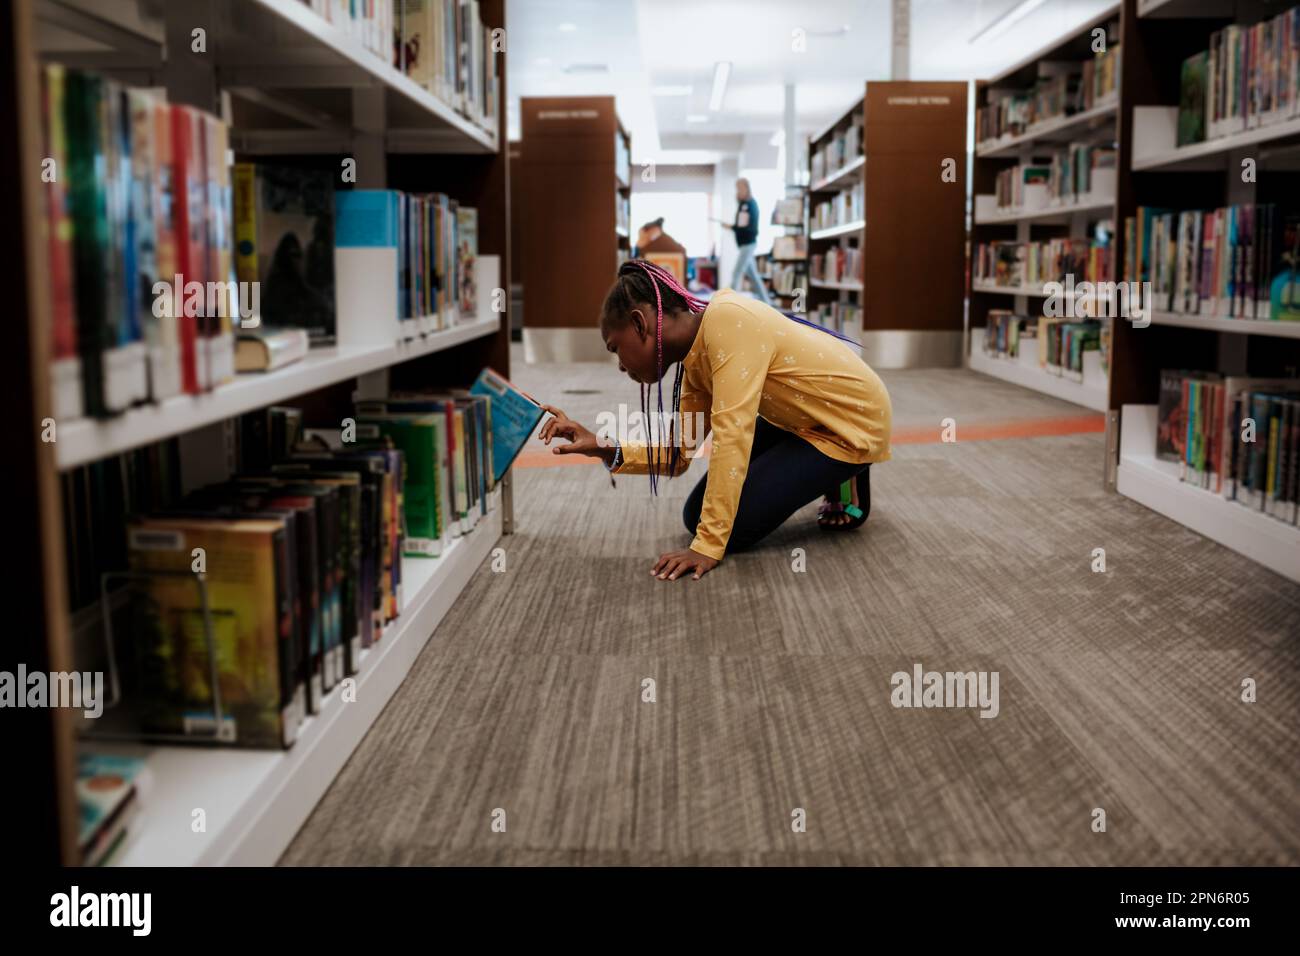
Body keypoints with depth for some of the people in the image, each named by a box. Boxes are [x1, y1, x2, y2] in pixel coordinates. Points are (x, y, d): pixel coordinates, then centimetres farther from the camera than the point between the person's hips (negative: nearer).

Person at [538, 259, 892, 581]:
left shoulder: (727, 322, -29)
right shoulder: (697, 361, 0)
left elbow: (731, 436, -33)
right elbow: (678, 454, 2)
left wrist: (708, 547, -33)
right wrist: (603, 449, -14)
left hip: (854, 420, -9)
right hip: (801, 420, 9)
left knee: (734, 526, -14)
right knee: (697, 516, 5)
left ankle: (843, 482, 4)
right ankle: (828, 471, 18)